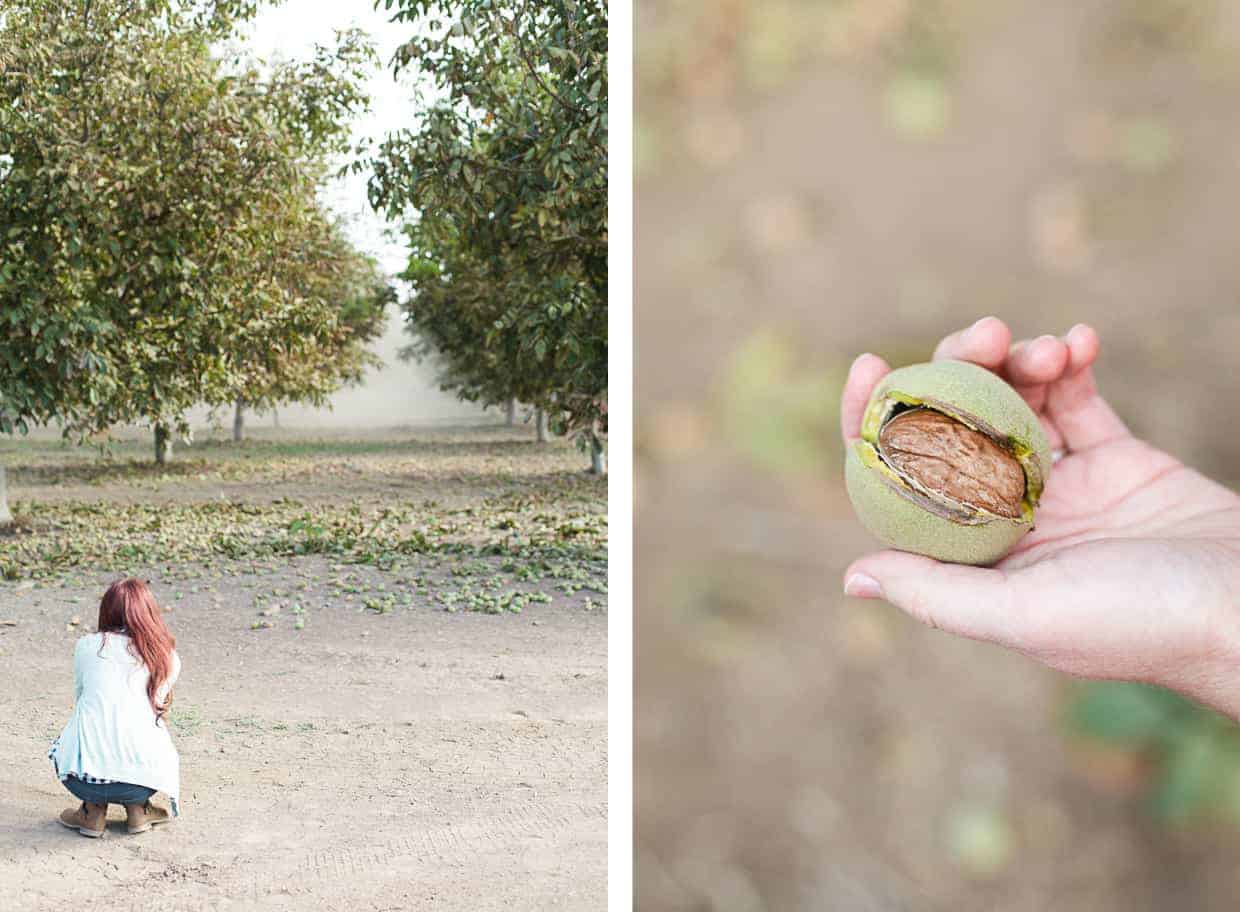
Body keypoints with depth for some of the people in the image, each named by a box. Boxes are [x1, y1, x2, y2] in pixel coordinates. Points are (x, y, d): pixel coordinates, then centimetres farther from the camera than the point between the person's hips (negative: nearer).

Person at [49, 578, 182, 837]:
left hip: (83, 778, 0)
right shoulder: (168, 657, 11)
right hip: (144, 778, 0)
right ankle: (137, 809, 18)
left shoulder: (87, 645, 9)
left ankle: (93, 811, 18)